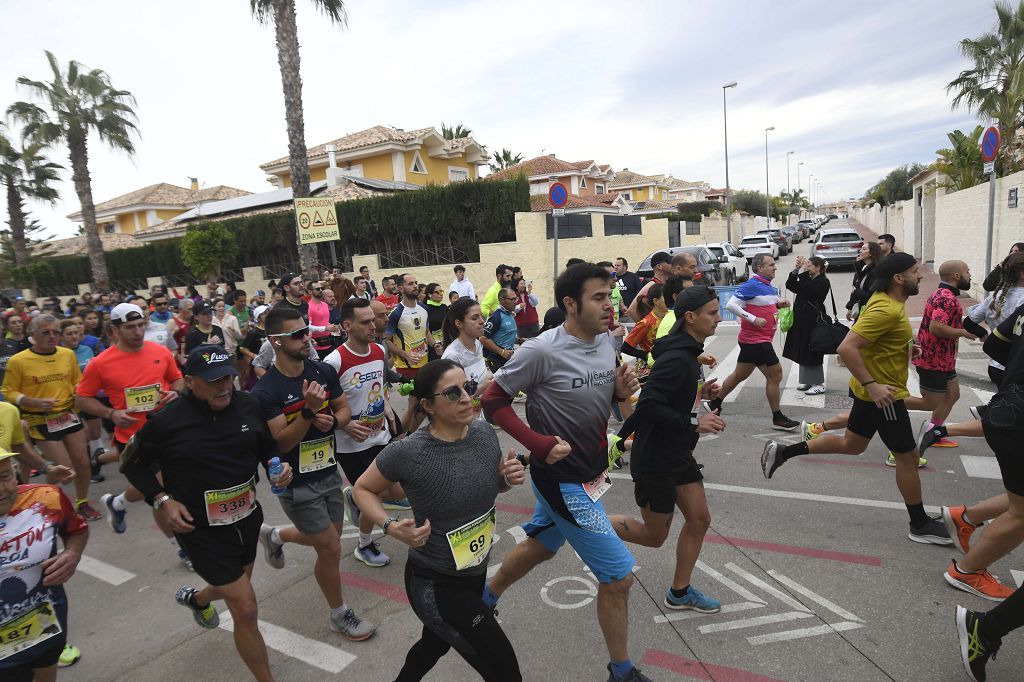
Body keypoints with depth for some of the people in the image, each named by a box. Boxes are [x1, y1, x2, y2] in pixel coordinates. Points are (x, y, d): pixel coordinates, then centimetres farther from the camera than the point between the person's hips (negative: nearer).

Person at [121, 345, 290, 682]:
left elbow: (267, 447, 7)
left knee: (237, 587, 30)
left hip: (248, 518, 5)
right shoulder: (166, 421, -19)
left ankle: (196, 598, 66)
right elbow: (134, 464, -1)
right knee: (245, 608, -5)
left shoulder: (248, 405, -10)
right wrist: (162, 500, -12)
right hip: (202, 529, -5)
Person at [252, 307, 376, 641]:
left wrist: (332, 419, -15)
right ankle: (340, 615, 26)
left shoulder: (324, 371, -4)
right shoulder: (266, 391, -20)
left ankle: (274, 536, 50)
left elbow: (344, 409, 7)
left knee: (326, 540, 22)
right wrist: (309, 411, -33)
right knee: (331, 549, 1)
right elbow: (281, 443, -20)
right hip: (297, 485, -6)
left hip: (329, 473, 6)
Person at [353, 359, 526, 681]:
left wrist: (510, 478, -13)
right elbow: (363, 489, -9)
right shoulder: (407, 452, -26)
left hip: (476, 572, 6)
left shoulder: (485, 433, -11)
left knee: (435, 645, 32)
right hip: (435, 585, -6)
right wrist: (392, 527, -24)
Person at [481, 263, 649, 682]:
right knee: (618, 574, -1)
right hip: (564, 479, -8)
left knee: (540, 544, 28)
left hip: (591, 470, 8)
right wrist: (540, 444, -23)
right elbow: (493, 400, -17)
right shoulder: (542, 351, -25)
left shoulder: (606, 340, -2)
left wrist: (620, 390, -11)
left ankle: (486, 599, 54)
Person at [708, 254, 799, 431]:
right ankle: (778, 419, 8)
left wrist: (779, 303, 4)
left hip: (751, 340, 9)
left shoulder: (767, 285, 11)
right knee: (775, 375, -3)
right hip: (756, 341, -9)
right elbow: (731, 305, -21)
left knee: (739, 375, 16)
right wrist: (754, 319, -24)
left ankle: (715, 404, 28)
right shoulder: (751, 285, -16)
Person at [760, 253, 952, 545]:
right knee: (908, 457, 4)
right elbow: (847, 348, -32)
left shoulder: (887, 303, 8)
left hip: (874, 391, 10)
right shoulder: (886, 310, -24)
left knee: (850, 445, 20)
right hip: (882, 395, -10)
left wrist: (905, 348, 13)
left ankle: (783, 452, 19)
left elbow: (872, 338, 24)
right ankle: (920, 526, 20)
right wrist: (871, 384, -30)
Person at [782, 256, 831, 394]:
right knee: (803, 352, 13)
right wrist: (797, 269, -6)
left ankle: (819, 384, 5)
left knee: (812, 353, -4)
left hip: (814, 322, -9)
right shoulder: (808, 279, 14)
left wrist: (803, 271, -25)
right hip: (802, 320, 9)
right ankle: (807, 380, 23)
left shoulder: (823, 281, -10)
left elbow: (808, 290, -27)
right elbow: (790, 285, 5)